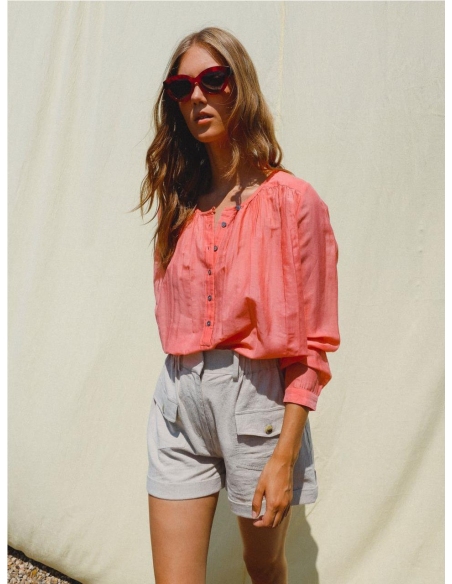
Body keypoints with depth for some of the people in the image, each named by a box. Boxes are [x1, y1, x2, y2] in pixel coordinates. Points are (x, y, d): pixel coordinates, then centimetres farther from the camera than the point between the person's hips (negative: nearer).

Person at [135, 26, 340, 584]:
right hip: (178, 398, 4)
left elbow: (310, 343, -10)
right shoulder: (179, 202, 6)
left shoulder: (292, 199, -8)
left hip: (257, 397, -3)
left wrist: (285, 456, -12)